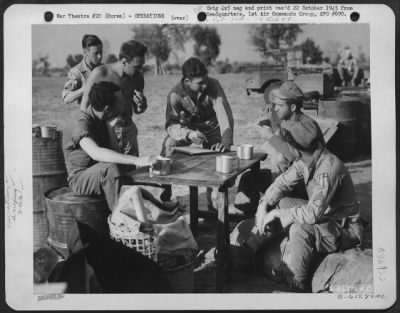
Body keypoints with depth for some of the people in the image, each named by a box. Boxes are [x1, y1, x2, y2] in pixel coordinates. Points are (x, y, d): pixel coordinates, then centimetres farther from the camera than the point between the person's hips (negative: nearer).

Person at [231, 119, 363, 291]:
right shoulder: (305, 159, -8)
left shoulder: (329, 168, -34)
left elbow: (312, 213, -37)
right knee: (275, 204, 1)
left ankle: (295, 285, -18)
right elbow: (283, 181, 5)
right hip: (322, 213, 9)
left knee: (301, 229, -35)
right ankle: (243, 255, 5)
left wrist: (279, 213, -25)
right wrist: (264, 205, -10)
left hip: (344, 228, -9)